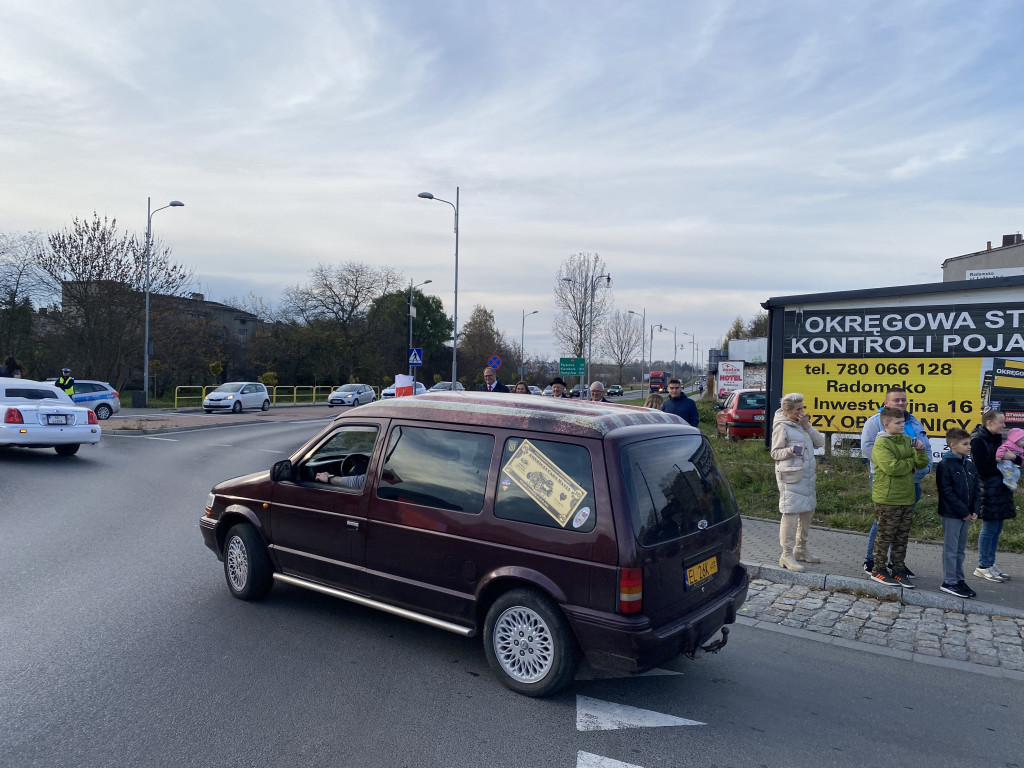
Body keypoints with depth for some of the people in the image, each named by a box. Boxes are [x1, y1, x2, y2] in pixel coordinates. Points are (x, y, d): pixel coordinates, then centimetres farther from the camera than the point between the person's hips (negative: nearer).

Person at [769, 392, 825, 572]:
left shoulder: (802, 423, 14)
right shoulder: (781, 427, -8)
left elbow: (820, 442, 8)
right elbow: (775, 453, -7)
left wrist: (808, 426, -4)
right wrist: (790, 450, -25)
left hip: (807, 475, 8)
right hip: (790, 476, -8)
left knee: (807, 511, 14)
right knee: (791, 513, -10)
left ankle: (801, 550, 29)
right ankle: (787, 555, -5)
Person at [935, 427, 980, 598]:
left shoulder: (970, 466, 10)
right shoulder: (945, 465, -12)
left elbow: (977, 489, 11)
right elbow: (947, 492, -16)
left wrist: (975, 510, -2)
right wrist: (963, 512, -16)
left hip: (966, 515, 7)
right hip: (951, 514, -7)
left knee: (960, 549, 15)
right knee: (951, 549, 0)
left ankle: (959, 579, 24)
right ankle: (949, 582, 6)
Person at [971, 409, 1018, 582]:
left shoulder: (996, 438, 14)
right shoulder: (978, 440, -14)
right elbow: (983, 467, -19)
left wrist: (1013, 458, -5)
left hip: (999, 489, 9)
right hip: (988, 490, -9)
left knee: (996, 527, 11)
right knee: (990, 526, -4)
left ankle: (990, 563, 21)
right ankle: (983, 566, 5)